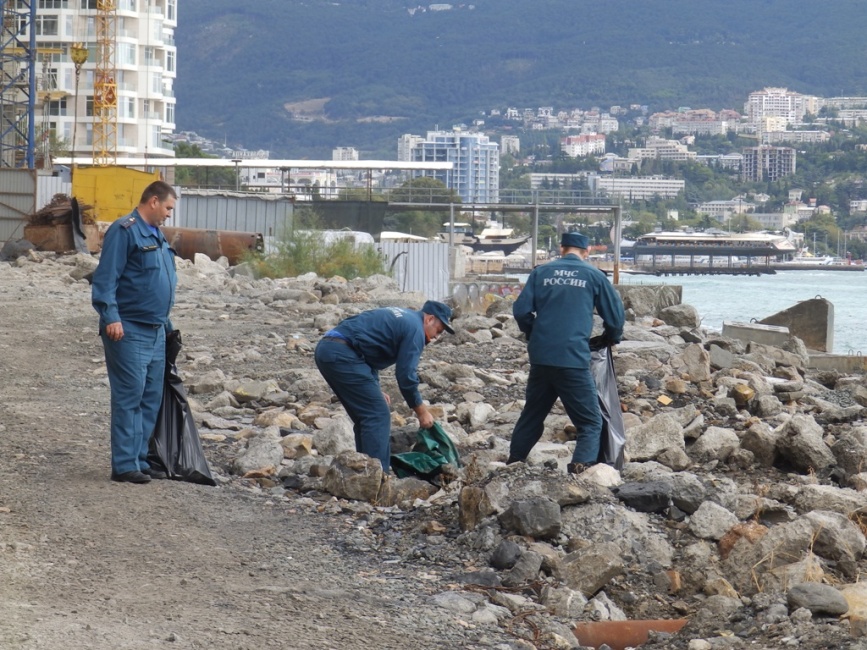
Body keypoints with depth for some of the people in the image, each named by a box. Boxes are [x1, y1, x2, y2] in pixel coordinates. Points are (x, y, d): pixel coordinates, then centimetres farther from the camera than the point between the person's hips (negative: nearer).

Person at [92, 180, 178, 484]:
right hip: (129, 331, -9)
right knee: (129, 398, -8)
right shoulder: (124, 231, -11)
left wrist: (166, 323, 26)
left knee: (151, 399, 10)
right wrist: (110, 317, -26)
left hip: (156, 331, 9)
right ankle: (125, 465, -6)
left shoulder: (156, 235, 19)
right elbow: (105, 278, -17)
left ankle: (140, 460, 16)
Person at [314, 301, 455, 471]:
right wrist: (422, 412, 5)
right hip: (341, 354, -10)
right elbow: (406, 375, -5)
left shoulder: (401, 318, 26)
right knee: (378, 415, -6)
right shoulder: (415, 329, -3)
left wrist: (374, 390, 24)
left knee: (365, 417, 16)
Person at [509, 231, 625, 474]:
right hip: (574, 359, -4)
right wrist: (611, 339, 28)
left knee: (532, 413, 22)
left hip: (541, 357, 4)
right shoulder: (594, 276, 3)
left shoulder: (541, 272, 8)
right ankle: (582, 464, -19)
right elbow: (615, 316, 7)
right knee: (590, 421, 1)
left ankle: (514, 462, 29)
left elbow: (521, 310, 2)